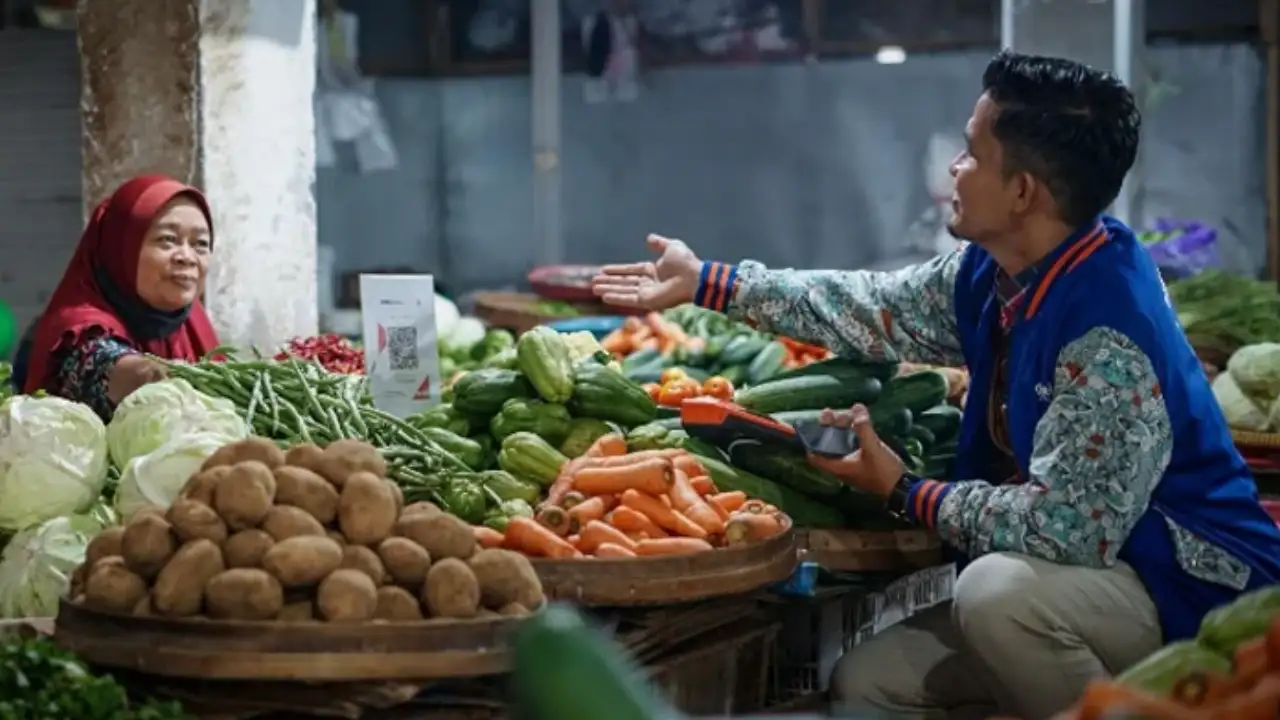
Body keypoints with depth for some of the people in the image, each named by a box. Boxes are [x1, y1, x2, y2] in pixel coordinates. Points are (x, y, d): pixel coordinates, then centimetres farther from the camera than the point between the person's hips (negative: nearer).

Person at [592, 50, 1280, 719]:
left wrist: (904, 492, -16)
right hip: (1090, 565, 8)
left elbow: (1063, 527, -30)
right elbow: (875, 309, 12)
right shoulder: (994, 272, -3)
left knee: (999, 590, -35)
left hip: (1193, 588, -8)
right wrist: (703, 282, 17)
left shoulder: (1109, 335, -30)